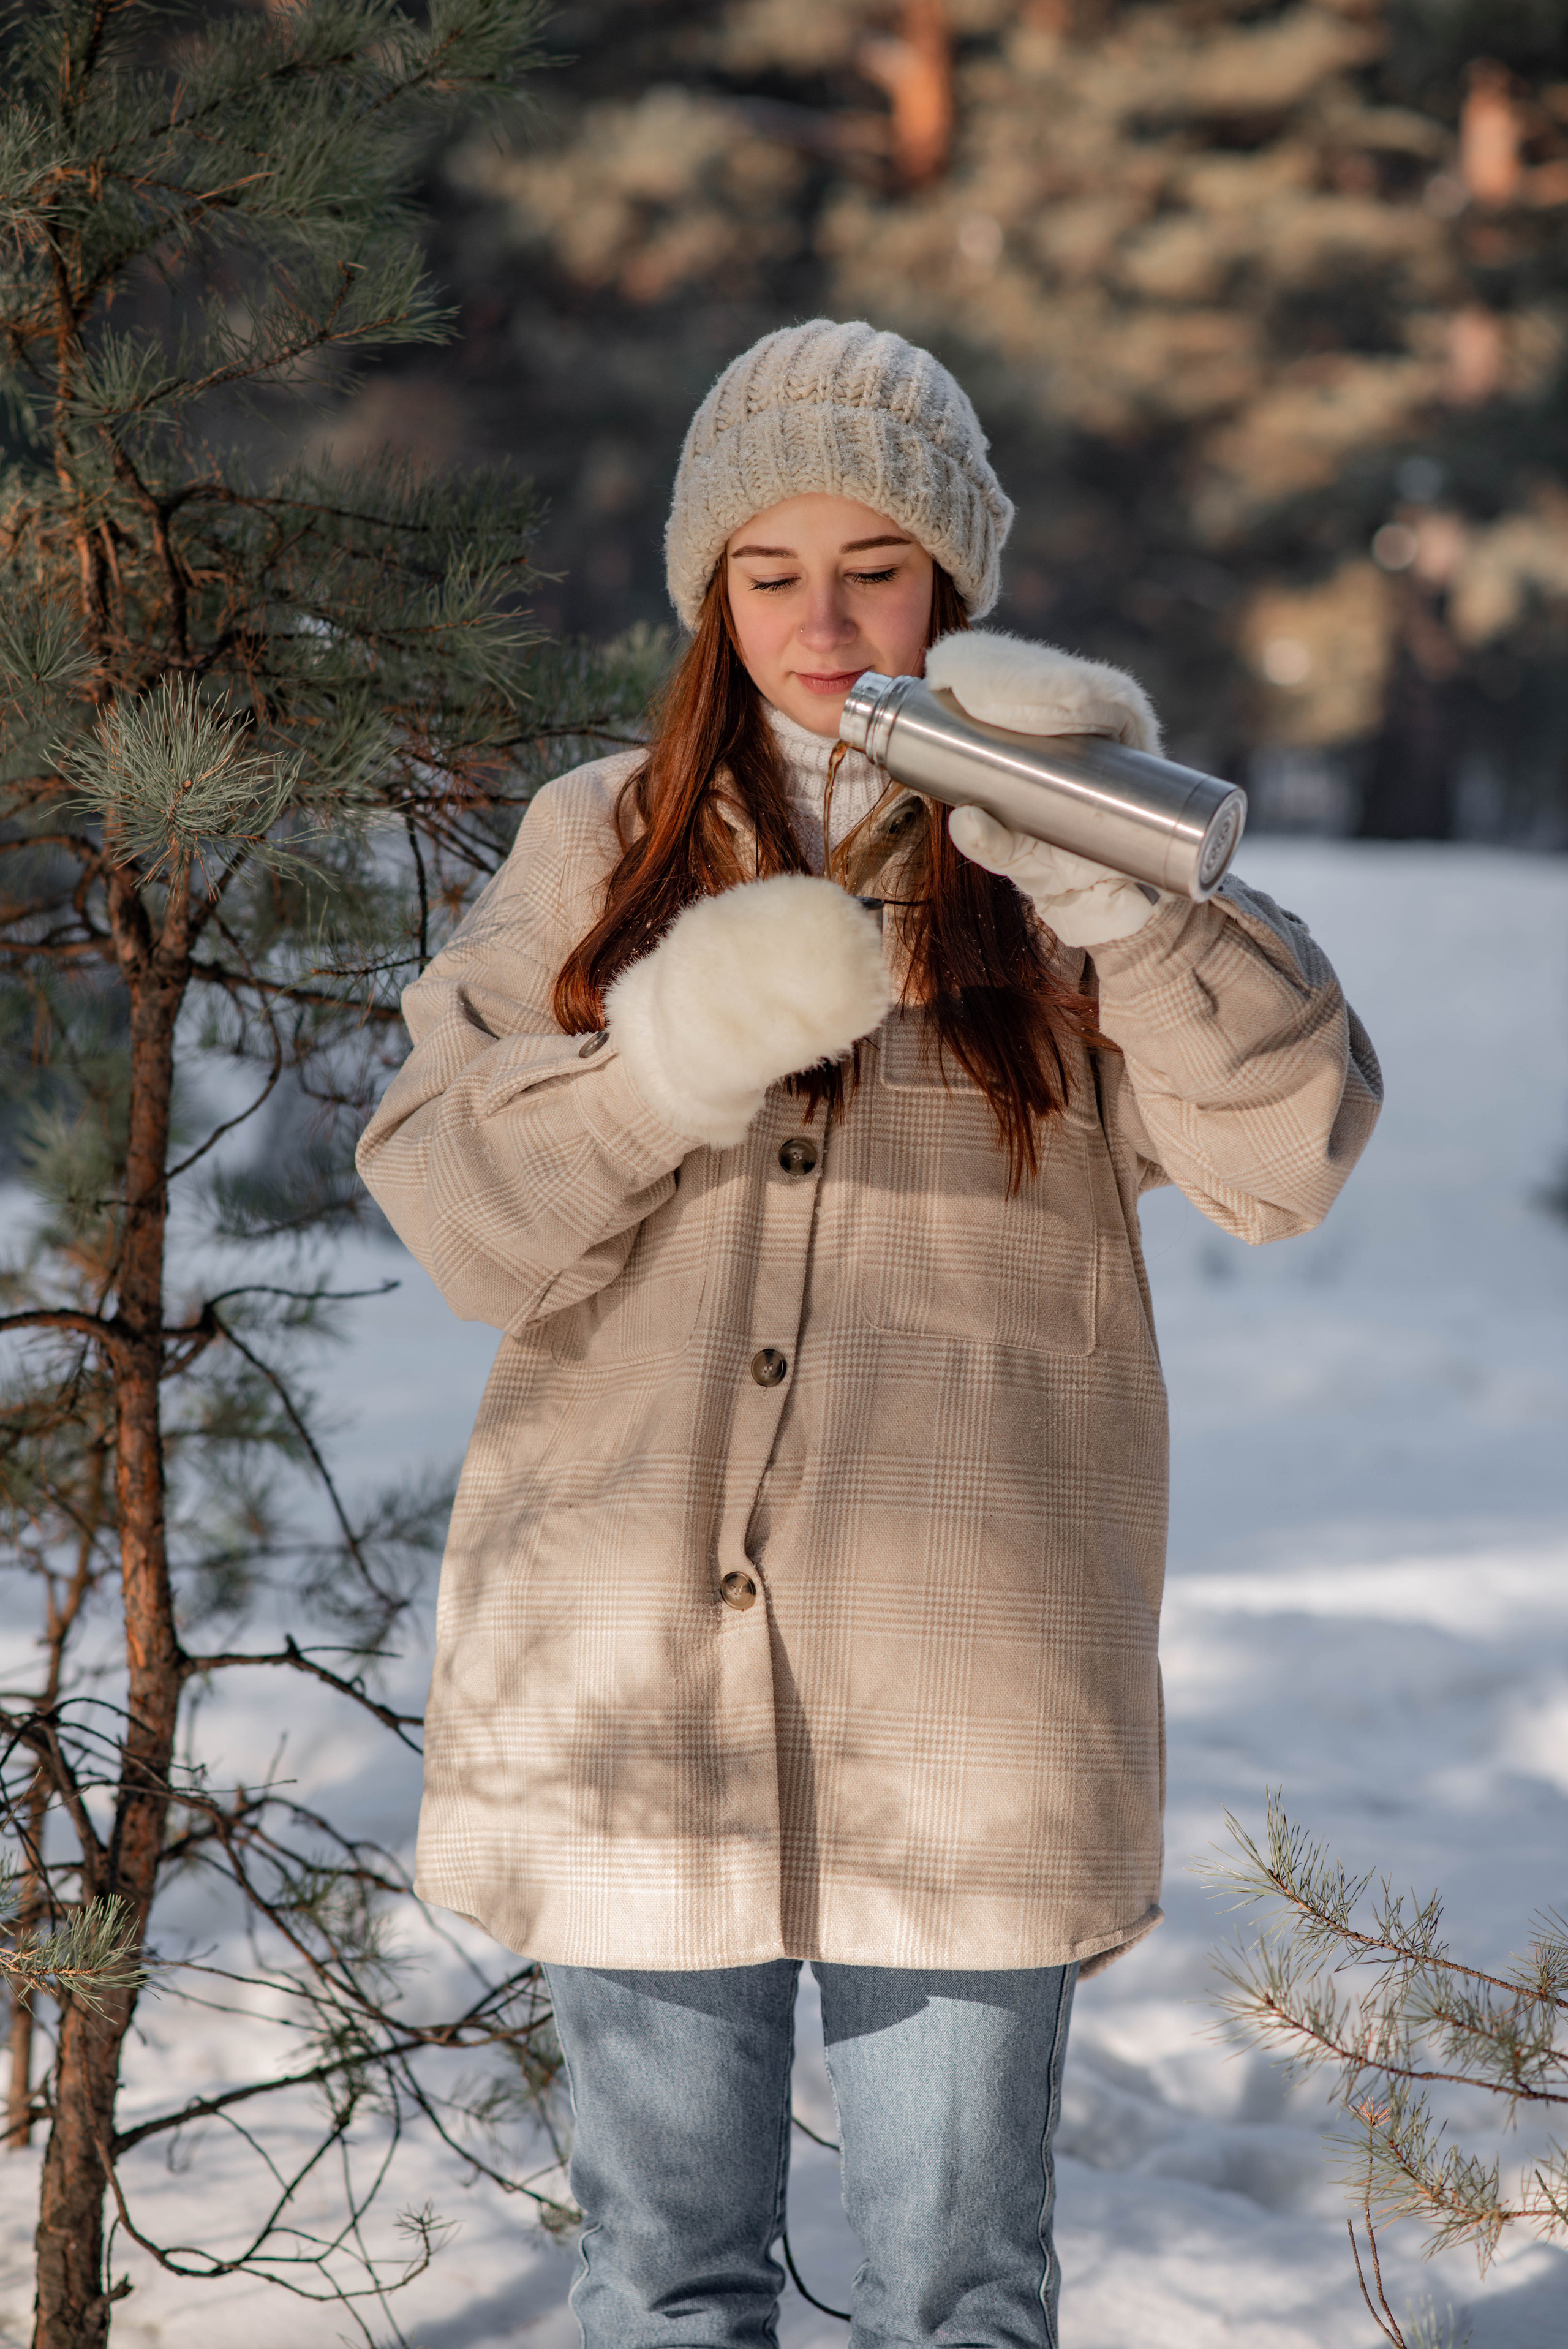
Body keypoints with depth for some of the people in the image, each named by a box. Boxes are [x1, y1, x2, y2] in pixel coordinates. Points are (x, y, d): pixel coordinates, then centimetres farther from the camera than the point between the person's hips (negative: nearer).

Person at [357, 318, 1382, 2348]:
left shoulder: (1058, 855, 5)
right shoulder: (602, 848, 9)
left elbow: (1288, 1154, -9)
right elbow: (450, 1217, 2)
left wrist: (1114, 887, -22)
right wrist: (669, 1060, -15)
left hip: (966, 1696, -1)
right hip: (632, 1675, 1)